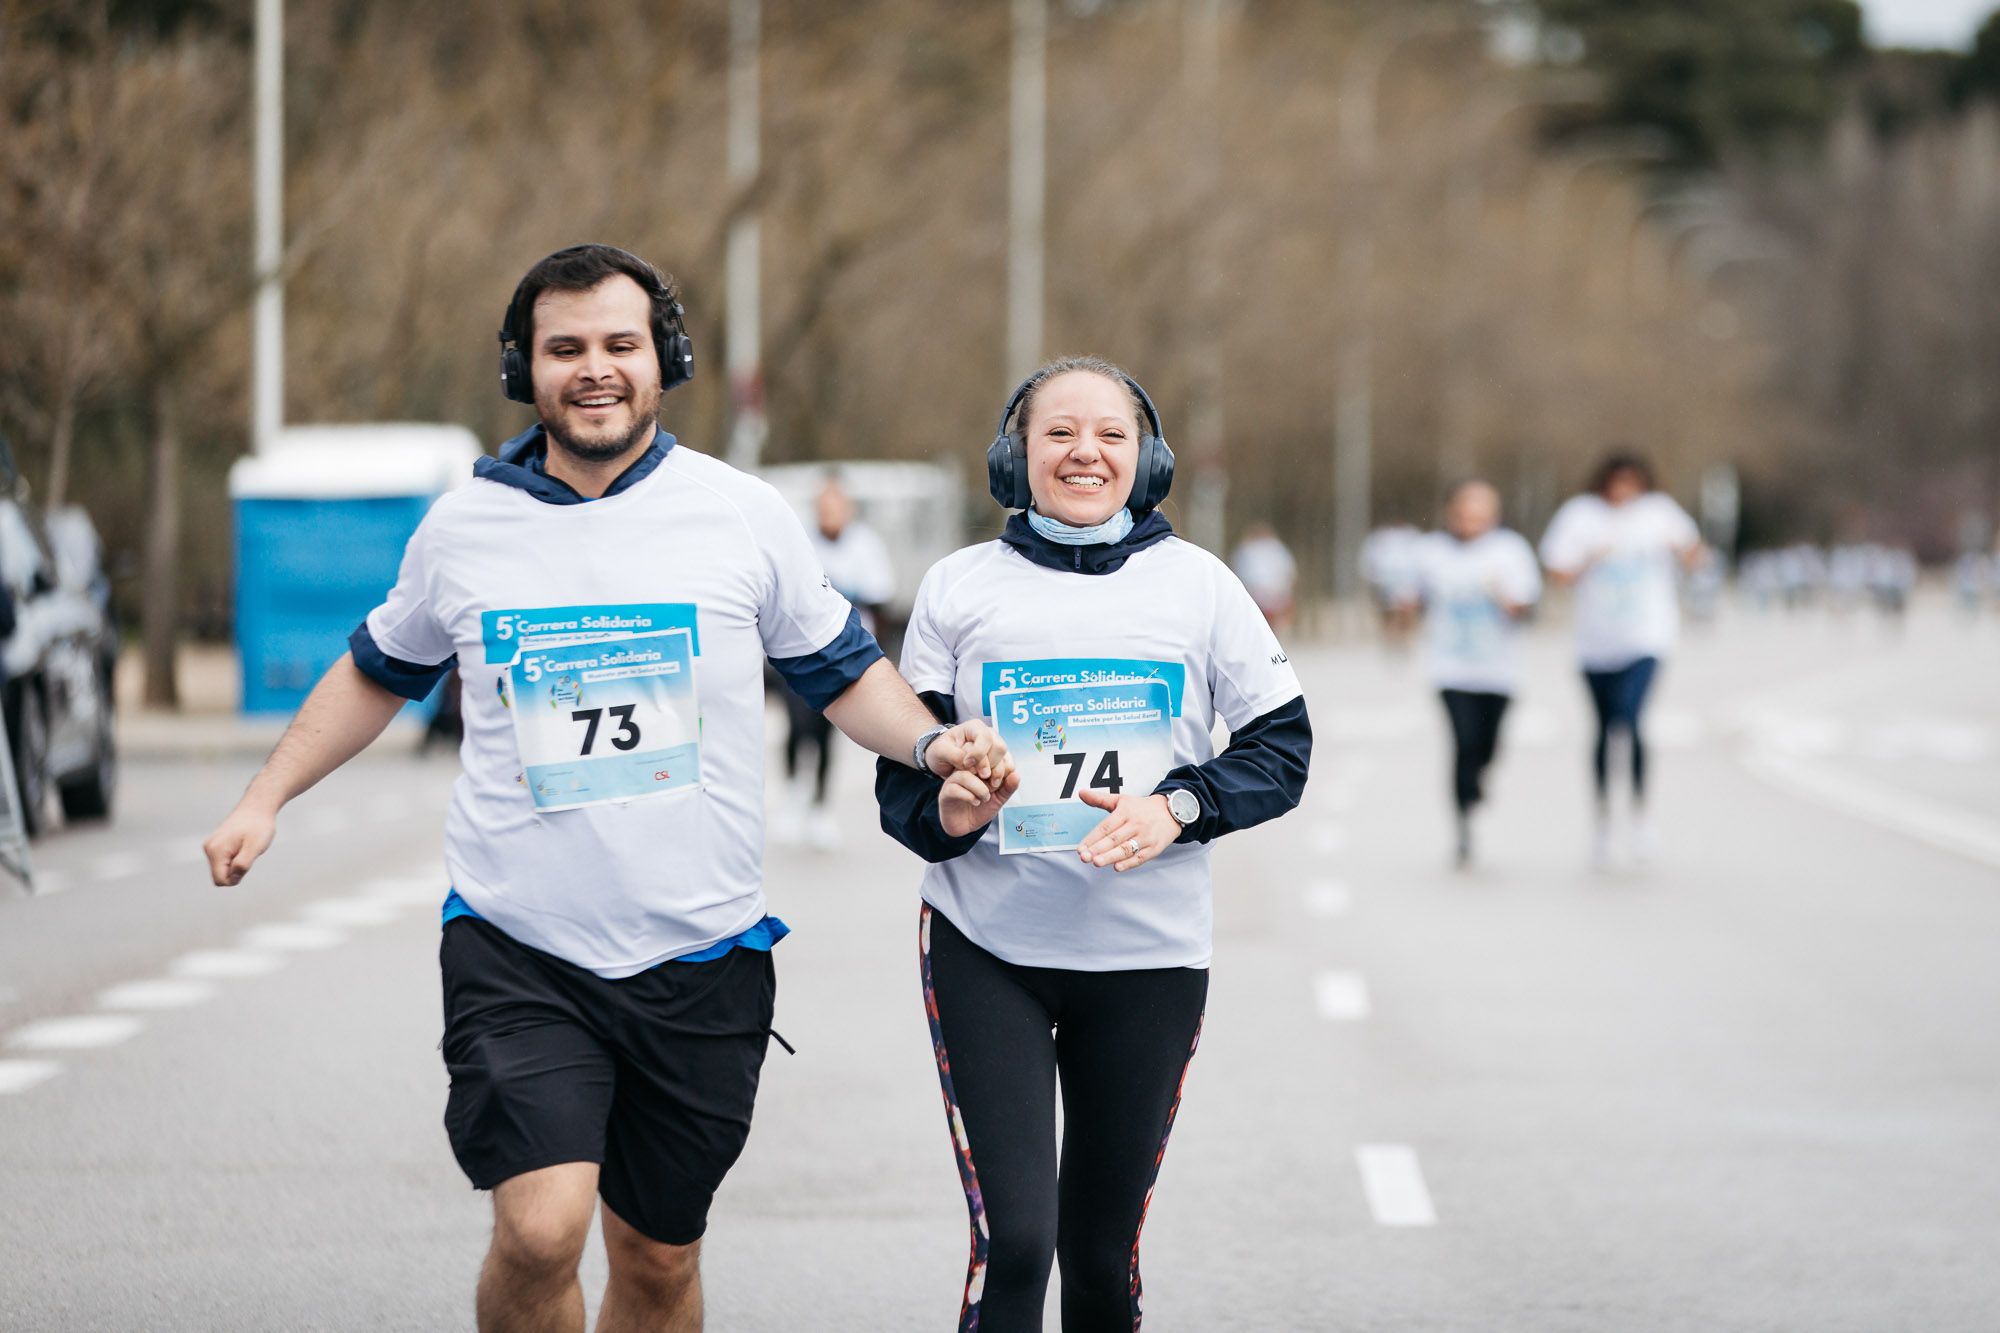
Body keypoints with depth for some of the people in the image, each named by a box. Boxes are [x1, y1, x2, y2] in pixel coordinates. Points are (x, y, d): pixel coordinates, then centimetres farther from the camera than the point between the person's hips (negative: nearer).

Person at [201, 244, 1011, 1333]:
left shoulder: (744, 515, 1)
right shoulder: (463, 526, 4)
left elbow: (842, 671, 12)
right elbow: (378, 672, 20)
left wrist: (930, 742, -7)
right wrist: (265, 798, 12)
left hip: (700, 958, 1)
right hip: (517, 952, -1)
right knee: (540, 1230, -20)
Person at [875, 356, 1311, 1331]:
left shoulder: (1196, 584, 4)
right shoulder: (959, 587, 4)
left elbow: (1282, 747, 5)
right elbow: (901, 767, 7)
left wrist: (1178, 809, -13)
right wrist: (945, 810, -16)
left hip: (1149, 957, 1)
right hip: (986, 948, -1)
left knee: (1105, 1253, 9)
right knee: (1012, 1244, -14)